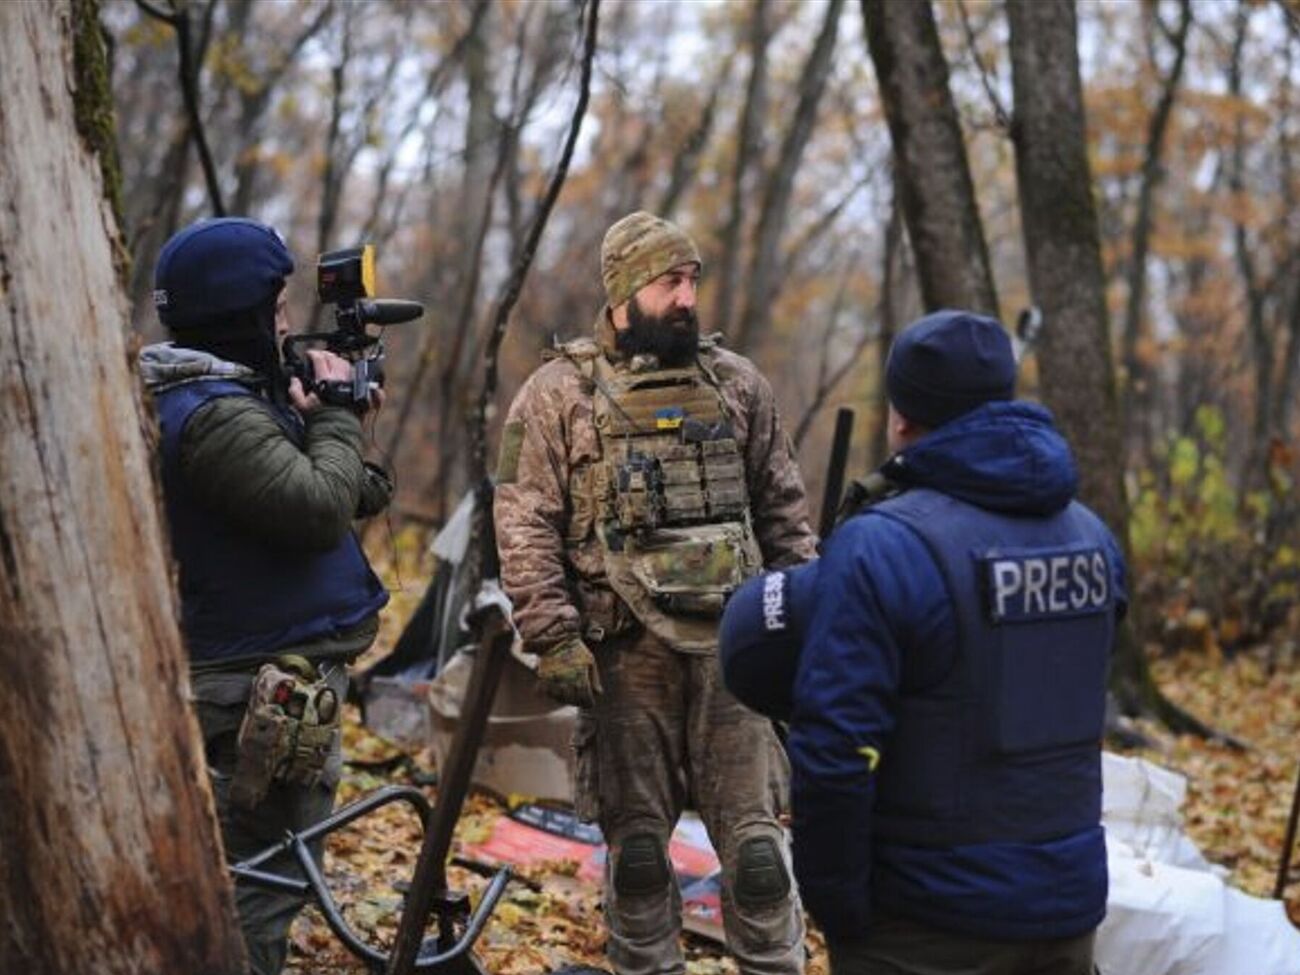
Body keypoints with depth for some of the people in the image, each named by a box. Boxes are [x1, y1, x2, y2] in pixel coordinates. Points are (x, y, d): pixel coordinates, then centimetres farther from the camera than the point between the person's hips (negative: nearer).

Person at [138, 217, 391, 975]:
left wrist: (314, 420, 2)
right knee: (264, 884, -1)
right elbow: (320, 509, -27)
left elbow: (325, 492, 17)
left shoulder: (221, 399, 11)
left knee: (259, 875, 23)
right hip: (268, 690, -11)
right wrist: (336, 417, -13)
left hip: (263, 675, 11)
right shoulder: (215, 416, -22)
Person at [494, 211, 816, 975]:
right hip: (623, 653, -2)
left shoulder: (737, 383, 9)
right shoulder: (560, 394, -1)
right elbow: (527, 528, -5)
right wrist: (554, 639, -12)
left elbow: (783, 510, 13)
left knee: (755, 839, 4)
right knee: (637, 845, 9)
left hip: (732, 643, 2)